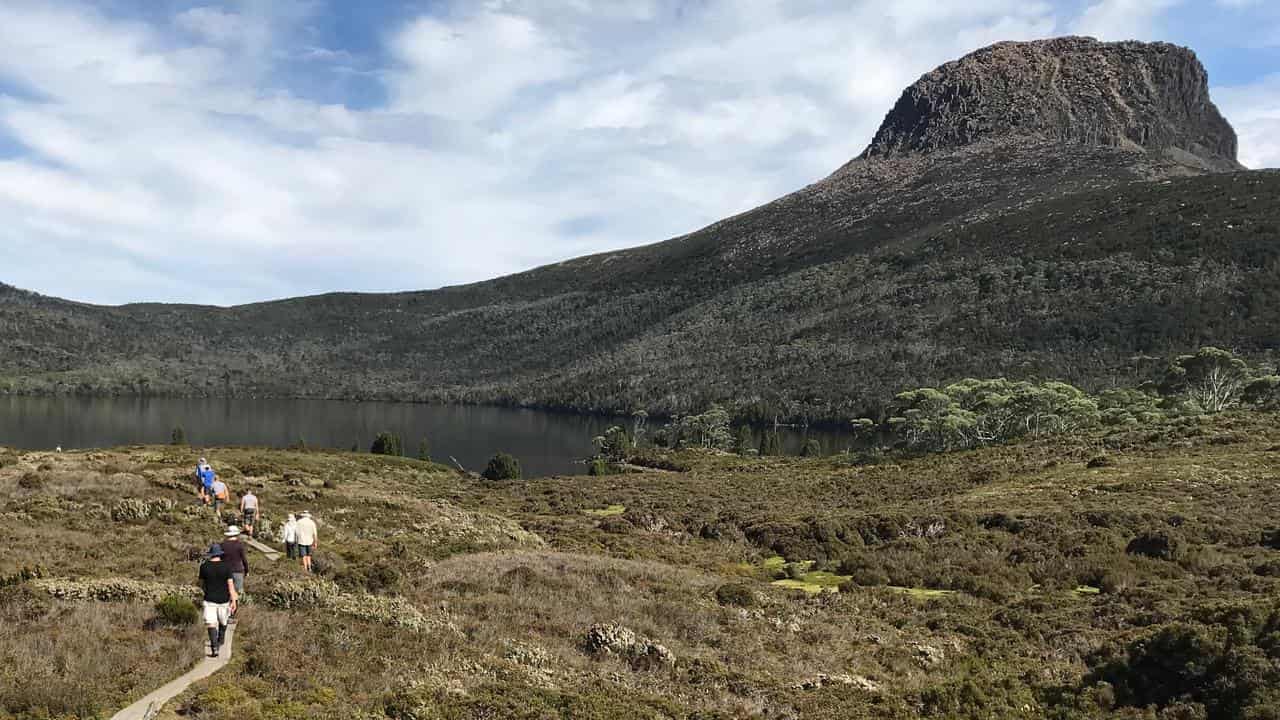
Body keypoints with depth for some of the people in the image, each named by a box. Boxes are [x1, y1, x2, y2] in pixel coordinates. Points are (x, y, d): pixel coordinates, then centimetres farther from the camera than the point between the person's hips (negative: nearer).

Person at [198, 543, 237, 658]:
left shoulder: (204, 566, -5)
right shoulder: (226, 566, -8)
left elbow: (201, 584, 7)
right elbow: (230, 584, -10)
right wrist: (234, 601, -7)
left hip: (209, 600, -1)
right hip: (223, 600, 1)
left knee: (211, 624, -3)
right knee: (223, 622, 23)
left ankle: (214, 648, -14)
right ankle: (220, 641, 39)